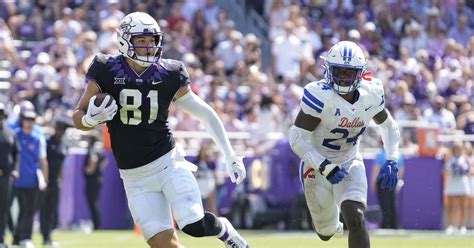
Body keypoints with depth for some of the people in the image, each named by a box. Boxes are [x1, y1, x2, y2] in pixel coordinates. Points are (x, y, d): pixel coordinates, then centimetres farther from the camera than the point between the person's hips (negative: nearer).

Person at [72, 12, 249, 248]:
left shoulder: (168, 76, -3)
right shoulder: (107, 73, -5)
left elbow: (206, 115, 7)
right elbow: (78, 117, 1)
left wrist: (231, 156, 6)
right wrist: (91, 119, -24)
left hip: (168, 164, 0)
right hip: (135, 177, 1)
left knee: (195, 225, -17)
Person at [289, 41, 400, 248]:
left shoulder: (371, 94, -11)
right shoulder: (320, 95, -27)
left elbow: (389, 126, 8)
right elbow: (297, 139, -27)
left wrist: (391, 162, -5)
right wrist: (325, 168, -35)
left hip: (350, 162, 2)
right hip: (318, 165, -2)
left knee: (356, 219, -20)